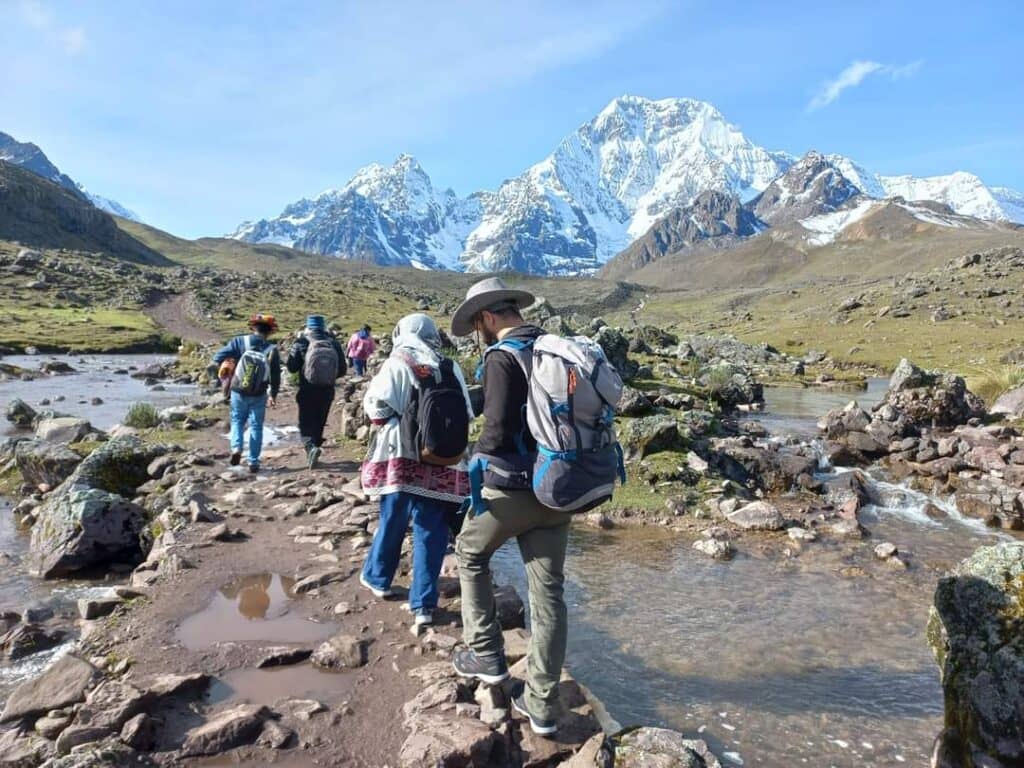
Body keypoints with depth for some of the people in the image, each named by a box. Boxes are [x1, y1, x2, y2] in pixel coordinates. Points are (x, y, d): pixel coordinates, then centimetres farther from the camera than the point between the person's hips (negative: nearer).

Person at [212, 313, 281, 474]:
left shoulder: (239, 342, -10)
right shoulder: (271, 349, -11)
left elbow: (218, 358, -13)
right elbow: (275, 376, -5)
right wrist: (273, 395, 10)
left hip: (238, 392, 1)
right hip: (259, 396, -1)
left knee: (237, 421, 21)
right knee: (256, 426, 11)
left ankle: (236, 448, -2)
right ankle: (253, 462, 12)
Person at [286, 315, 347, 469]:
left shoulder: (302, 342, -11)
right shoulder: (334, 343, -4)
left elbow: (291, 367, -4)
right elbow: (342, 370, 0)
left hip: (307, 391, -3)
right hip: (327, 391, 3)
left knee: (305, 424, 7)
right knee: (319, 423, 16)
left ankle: (311, 447, -19)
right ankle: (311, 456, 24)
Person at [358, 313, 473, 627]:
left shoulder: (397, 363, -3)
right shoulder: (451, 368, 8)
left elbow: (377, 407, -9)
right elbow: (467, 414, 11)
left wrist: (391, 422, 11)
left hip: (402, 458, -2)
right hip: (443, 464, 2)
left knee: (392, 522, 17)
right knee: (431, 532, 7)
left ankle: (377, 577, 38)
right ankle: (424, 604, 10)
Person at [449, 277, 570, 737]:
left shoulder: (502, 357, -14)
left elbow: (498, 430, -21)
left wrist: (476, 457, -1)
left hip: (512, 487, -6)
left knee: (470, 554, 22)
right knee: (548, 592, 11)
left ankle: (485, 655, 24)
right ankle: (542, 705, 21)